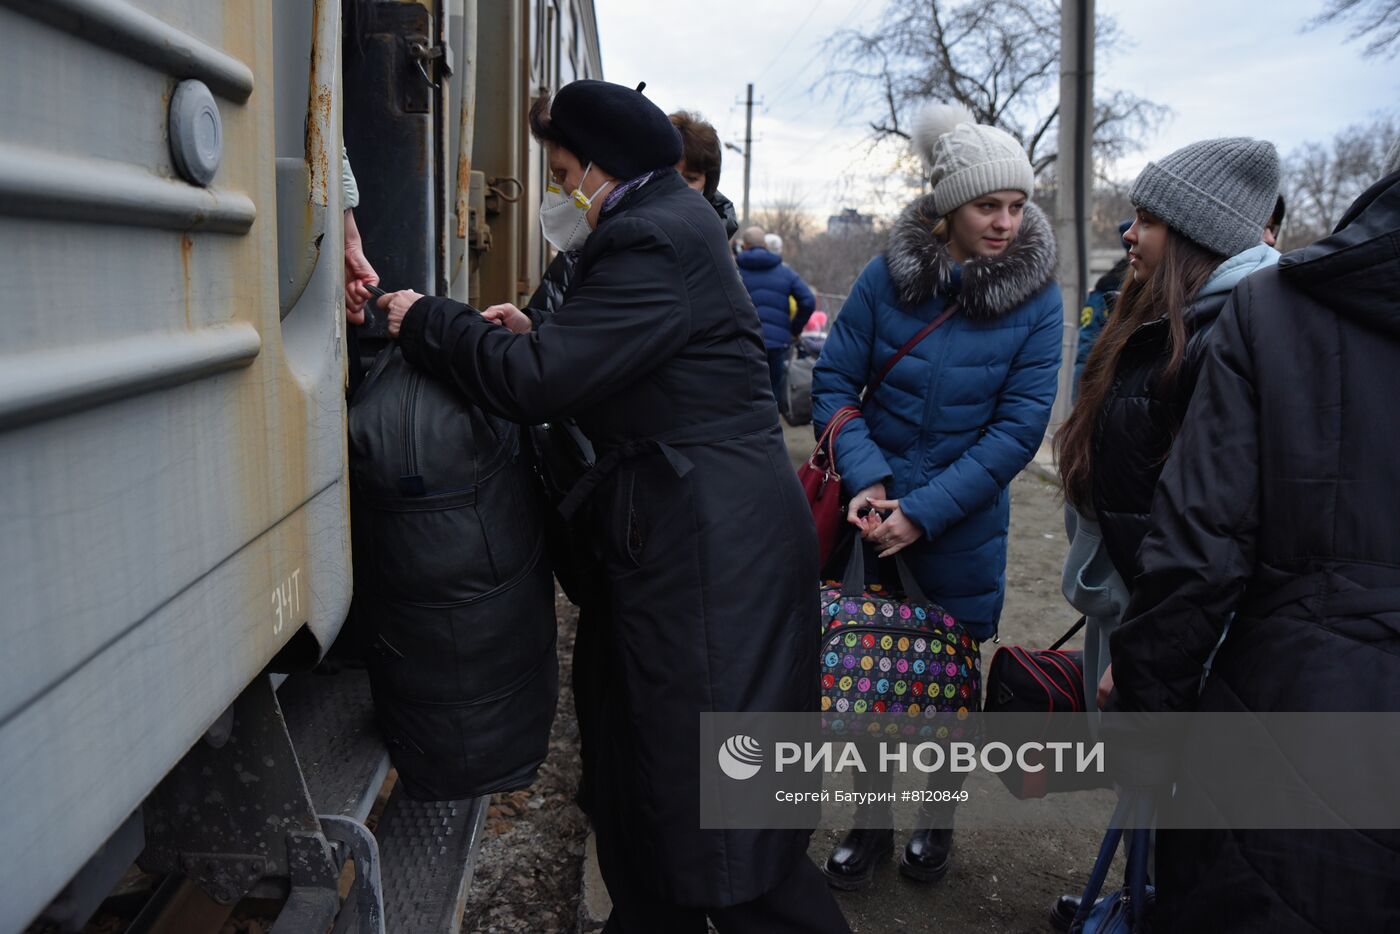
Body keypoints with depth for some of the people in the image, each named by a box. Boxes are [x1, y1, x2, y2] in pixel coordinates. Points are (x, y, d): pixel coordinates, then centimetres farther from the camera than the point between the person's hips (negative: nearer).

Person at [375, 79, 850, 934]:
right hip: (683, 541, 11)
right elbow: (606, 367, 24)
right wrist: (535, 336, 8)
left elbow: (538, 382, -19)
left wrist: (426, 321, -4)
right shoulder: (666, 231, 18)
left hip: (713, 551, -11)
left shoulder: (657, 243, -14)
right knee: (638, 779, 19)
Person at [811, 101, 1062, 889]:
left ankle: (937, 817, 40)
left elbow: (1018, 427, -12)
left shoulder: (1036, 298, -8)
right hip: (875, 512, 1)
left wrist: (923, 512, -18)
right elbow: (834, 382, -5)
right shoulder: (889, 275, -7)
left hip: (964, 526, 0)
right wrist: (866, 480, -19)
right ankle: (871, 821, 33)